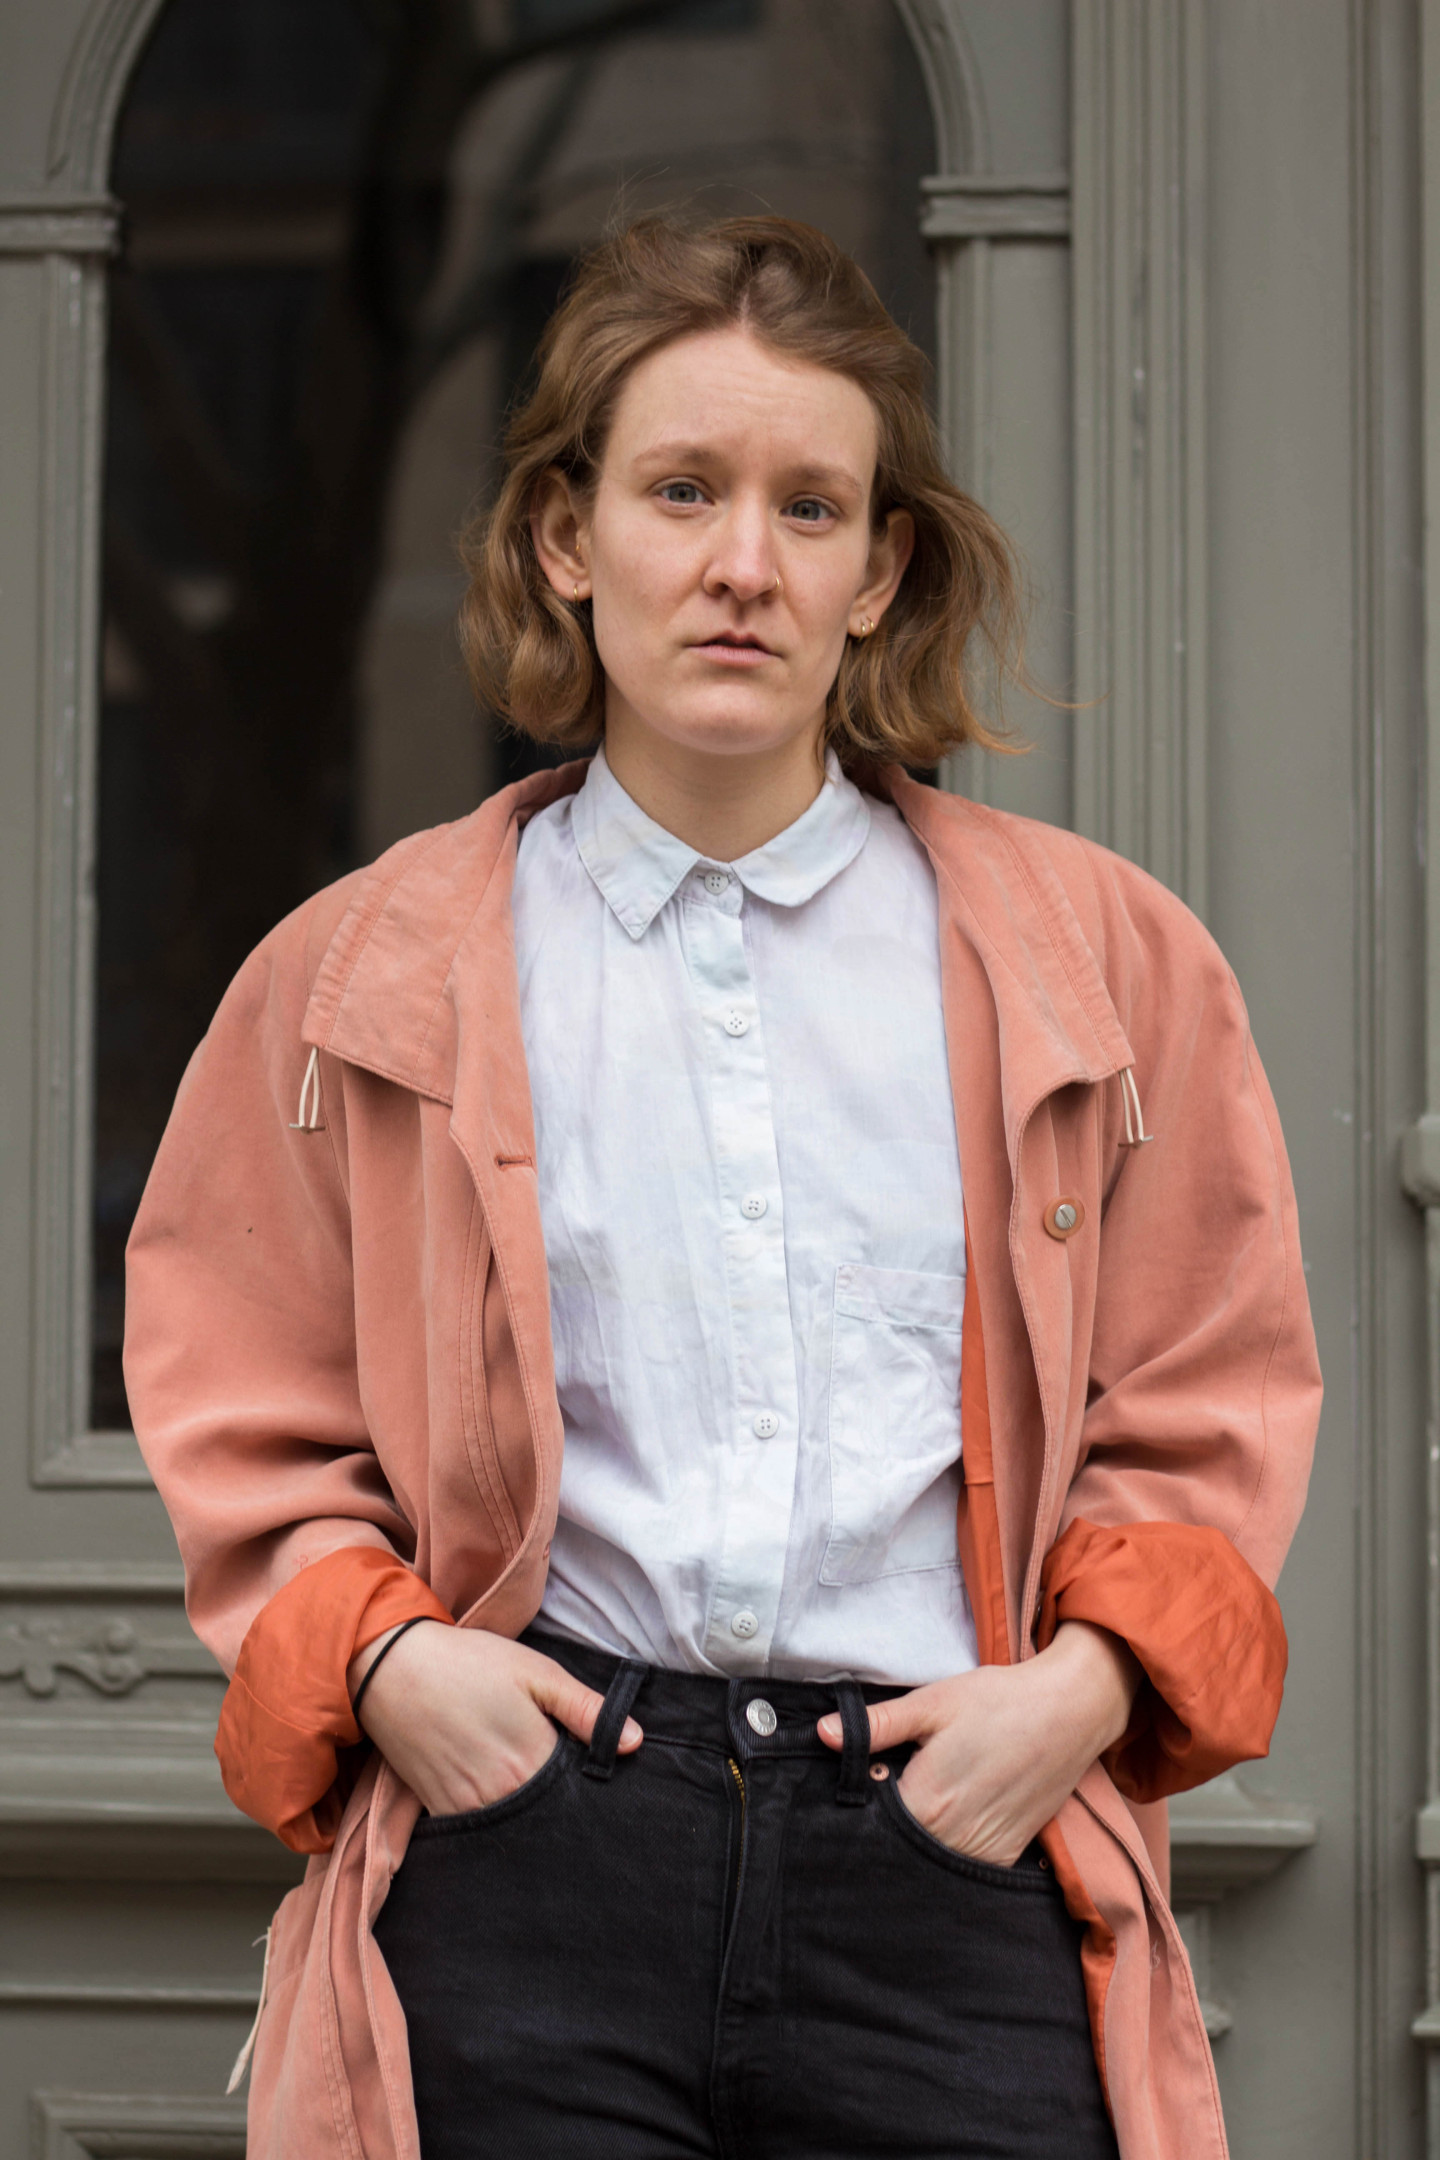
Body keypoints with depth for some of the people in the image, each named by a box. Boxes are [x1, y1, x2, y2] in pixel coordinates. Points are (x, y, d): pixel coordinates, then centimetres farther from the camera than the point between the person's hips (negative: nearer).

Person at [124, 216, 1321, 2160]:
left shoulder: (1099, 960, 10)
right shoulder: (362, 980, 9)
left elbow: (1209, 1409, 14)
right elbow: (249, 1427, 13)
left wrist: (1087, 1680, -2)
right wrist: (374, 1653, -4)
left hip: (955, 1853, 1)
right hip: (530, 1840, 0)